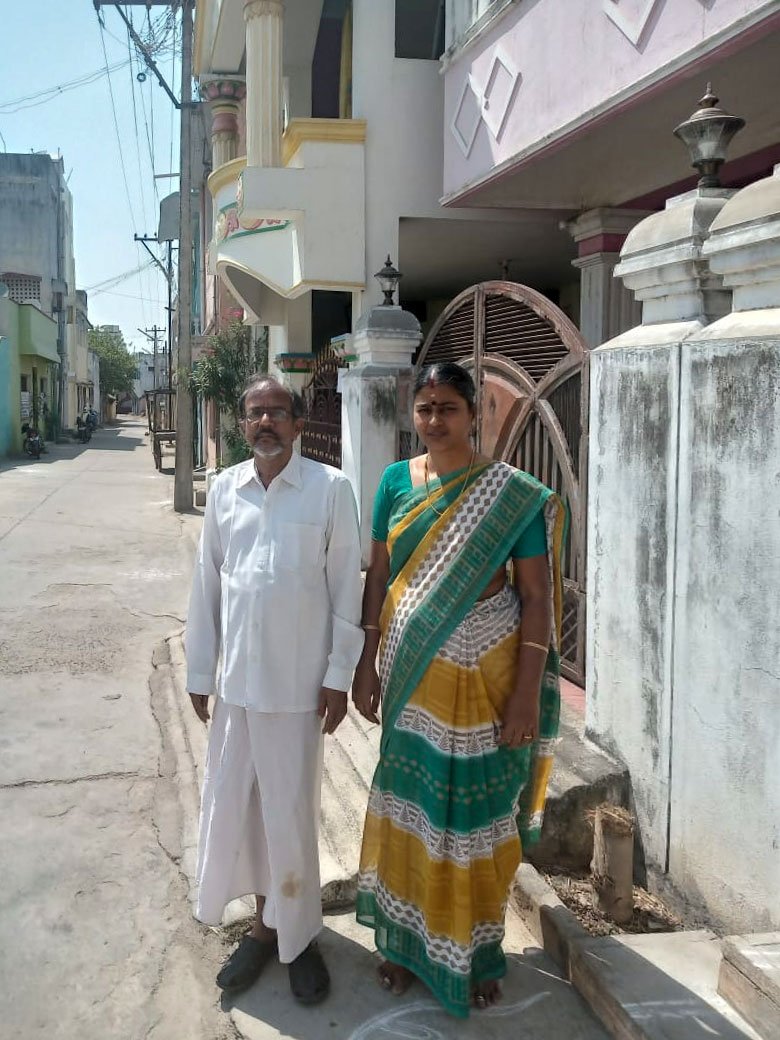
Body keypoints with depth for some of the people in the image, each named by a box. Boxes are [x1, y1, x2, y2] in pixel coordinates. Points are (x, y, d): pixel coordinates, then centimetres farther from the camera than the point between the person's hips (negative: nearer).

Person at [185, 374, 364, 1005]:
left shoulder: (330, 489, -7)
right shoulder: (224, 489, 4)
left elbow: (346, 588, -6)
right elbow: (207, 583, 8)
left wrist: (339, 676, -7)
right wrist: (200, 669, 8)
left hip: (298, 680, -4)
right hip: (236, 677, 4)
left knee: (291, 810, 7)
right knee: (235, 803, 13)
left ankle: (298, 934, 26)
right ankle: (265, 923, 32)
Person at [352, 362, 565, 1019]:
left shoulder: (513, 494, -8)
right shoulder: (397, 482, 2)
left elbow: (536, 593, -8)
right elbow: (377, 576, 6)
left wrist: (527, 690, -13)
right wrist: (366, 663, 3)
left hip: (482, 676, -3)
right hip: (411, 673, 3)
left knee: (476, 812, 8)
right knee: (410, 806, 13)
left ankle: (478, 951, 29)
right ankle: (406, 940, 33)